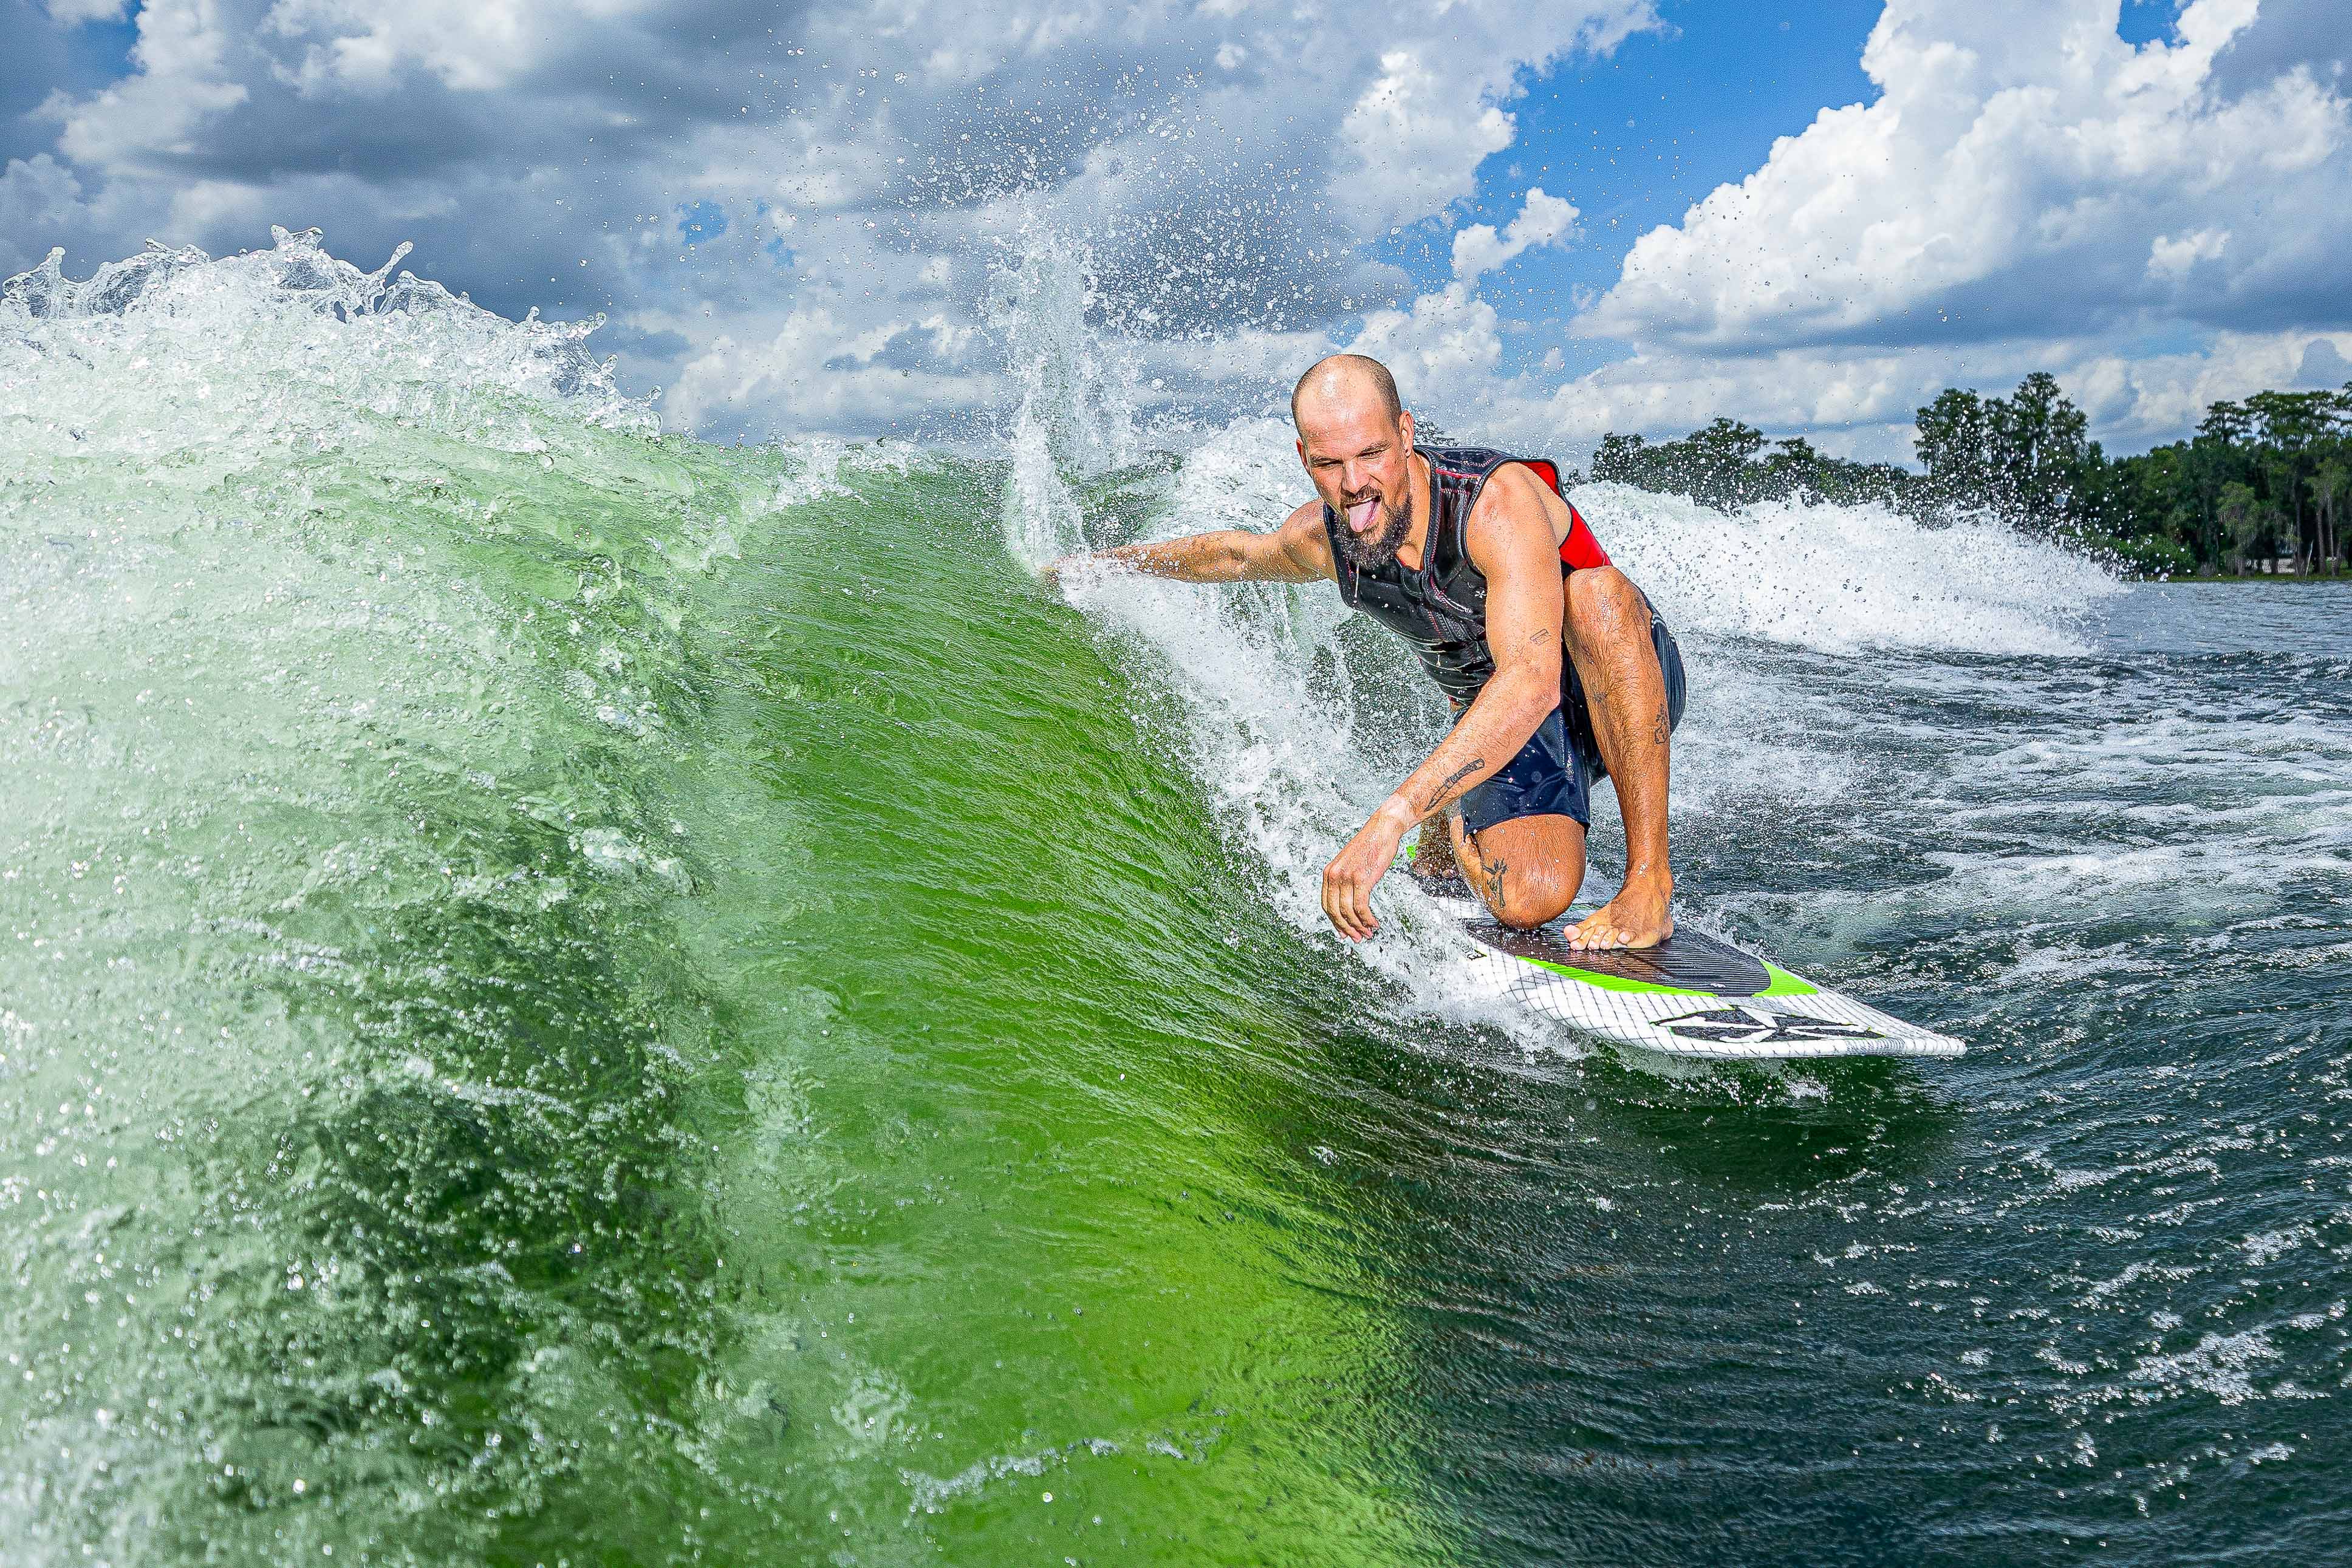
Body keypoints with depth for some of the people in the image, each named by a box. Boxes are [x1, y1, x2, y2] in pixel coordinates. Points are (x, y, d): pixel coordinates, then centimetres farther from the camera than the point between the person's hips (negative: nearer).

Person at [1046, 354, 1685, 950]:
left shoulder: (1500, 497, -34)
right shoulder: (1319, 538, -15)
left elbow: (1532, 682, -47)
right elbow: (1240, 551, 12)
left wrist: (1391, 819, -54)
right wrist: (1116, 560, 26)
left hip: (1624, 685, -3)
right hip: (1492, 720, 4)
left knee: (1596, 591, -40)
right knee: (1528, 899, -27)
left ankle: (1649, 881, -29)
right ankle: (1446, 833, 12)